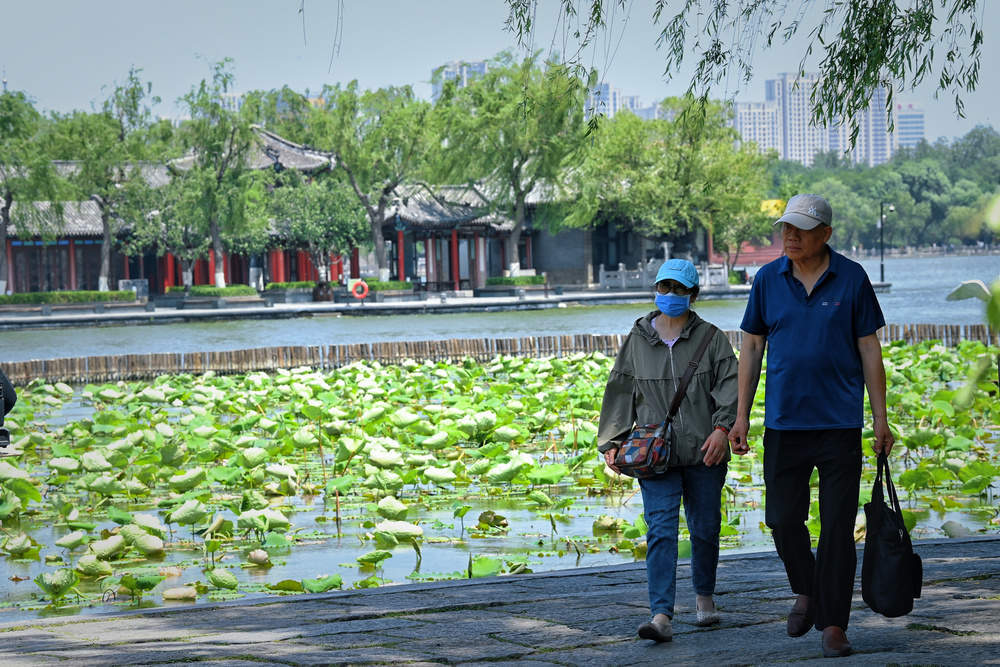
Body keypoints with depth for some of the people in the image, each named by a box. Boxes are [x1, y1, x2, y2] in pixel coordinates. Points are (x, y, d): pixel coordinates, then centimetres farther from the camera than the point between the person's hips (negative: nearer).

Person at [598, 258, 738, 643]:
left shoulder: (710, 338, 5)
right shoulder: (637, 341, 10)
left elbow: (730, 384, -5)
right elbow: (619, 394, 14)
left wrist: (722, 427, -20)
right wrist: (611, 442, 7)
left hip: (704, 452, 0)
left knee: (705, 528, 10)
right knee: (660, 531, -11)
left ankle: (704, 597, 33)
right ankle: (661, 616, -19)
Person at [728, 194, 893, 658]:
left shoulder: (851, 279, -1)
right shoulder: (768, 280, 4)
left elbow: (869, 348, 3)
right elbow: (751, 348, 10)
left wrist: (880, 418, 1)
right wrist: (742, 416, 6)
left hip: (840, 423, -2)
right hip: (783, 423, 2)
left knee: (837, 526, -2)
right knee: (783, 519, 2)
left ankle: (833, 624, 6)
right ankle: (806, 592, 29)